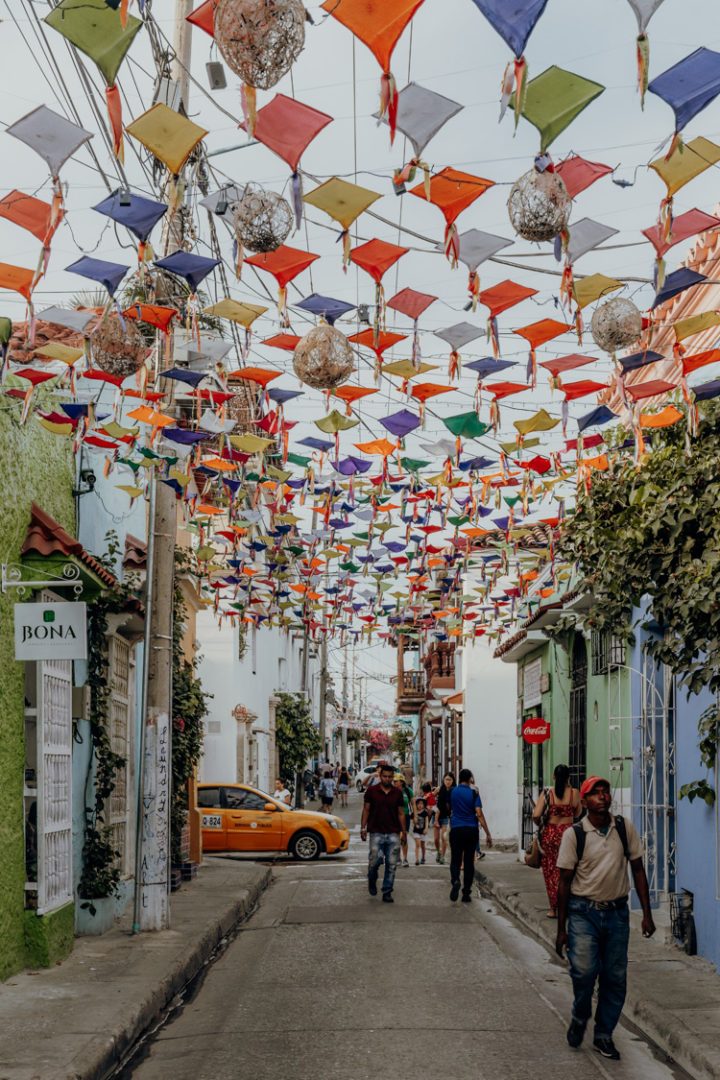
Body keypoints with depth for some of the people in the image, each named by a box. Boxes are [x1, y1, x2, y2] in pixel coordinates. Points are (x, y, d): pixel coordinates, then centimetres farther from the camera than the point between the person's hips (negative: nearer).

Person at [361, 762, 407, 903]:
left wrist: (403, 832, 6)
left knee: (391, 864, 0)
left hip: (393, 833, 2)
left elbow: (401, 813, 10)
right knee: (375, 859, -10)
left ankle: (387, 892, 9)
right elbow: (366, 810, 4)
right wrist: (363, 828, -3)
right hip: (376, 832, -2)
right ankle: (372, 881, 21)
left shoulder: (397, 793, 6)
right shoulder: (372, 791, 1)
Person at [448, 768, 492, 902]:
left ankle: (455, 880, -23)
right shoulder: (473, 793, -5)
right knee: (469, 861, 7)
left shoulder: (453, 792, 4)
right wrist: (487, 834, -11)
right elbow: (479, 814, -11)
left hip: (456, 830, 1)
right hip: (471, 830, -1)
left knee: (455, 859, 7)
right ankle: (466, 893, 8)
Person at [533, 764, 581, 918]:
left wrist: (539, 824, 11)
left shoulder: (547, 793, -5)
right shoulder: (575, 793, -4)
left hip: (550, 833, 0)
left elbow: (536, 815, -11)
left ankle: (553, 908, 13)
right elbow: (578, 815, 5)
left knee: (551, 871, 10)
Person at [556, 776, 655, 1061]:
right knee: (584, 970, -17)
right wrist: (561, 928, -1)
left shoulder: (625, 829, 0)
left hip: (617, 912, 3)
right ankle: (580, 1017, 12)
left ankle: (603, 1035, 24)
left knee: (615, 978, 6)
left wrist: (647, 914, 3)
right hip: (583, 912, -3)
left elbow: (638, 870, 7)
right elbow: (565, 882, -2)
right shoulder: (574, 834, -7)